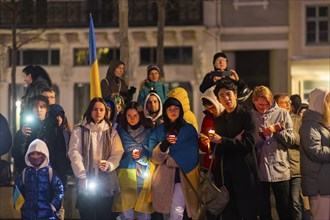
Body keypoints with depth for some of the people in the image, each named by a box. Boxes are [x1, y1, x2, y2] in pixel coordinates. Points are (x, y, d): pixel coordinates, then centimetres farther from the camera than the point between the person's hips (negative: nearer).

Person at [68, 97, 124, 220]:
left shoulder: (112, 132, 12)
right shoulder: (79, 130, 5)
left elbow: (118, 152, 2)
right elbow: (74, 153, -5)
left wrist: (109, 165, -20)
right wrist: (82, 175, -17)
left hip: (106, 182, 2)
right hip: (86, 182, -2)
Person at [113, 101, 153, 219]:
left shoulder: (148, 131, 10)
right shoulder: (121, 132, 10)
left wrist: (141, 156, -9)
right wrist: (131, 155, -7)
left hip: (144, 175, 0)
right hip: (126, 174, 0)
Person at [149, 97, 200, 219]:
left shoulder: (189, 129, 7)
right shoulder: (158, 131, 9)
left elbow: (192, 155, -1)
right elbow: (154, 158, -2)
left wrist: (170, 159, -5)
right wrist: (165, 144, -19)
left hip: (183, 176, -2)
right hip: (163, 177, 2)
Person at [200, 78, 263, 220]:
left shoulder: (247, 115, -2)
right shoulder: (218, 120, 15)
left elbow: (248, 144, -13)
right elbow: (218, 150, 10)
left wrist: (222, 141, -16)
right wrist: (235, 141, -8)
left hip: (244, 173, -5)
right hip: (225, 175, 5)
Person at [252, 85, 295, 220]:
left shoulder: (282, 114, 3)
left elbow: (291, 140, 0)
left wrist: (278, 131, -16)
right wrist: (263, 135, -14)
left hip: (280, 169, 0)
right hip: (259, 170, 0)